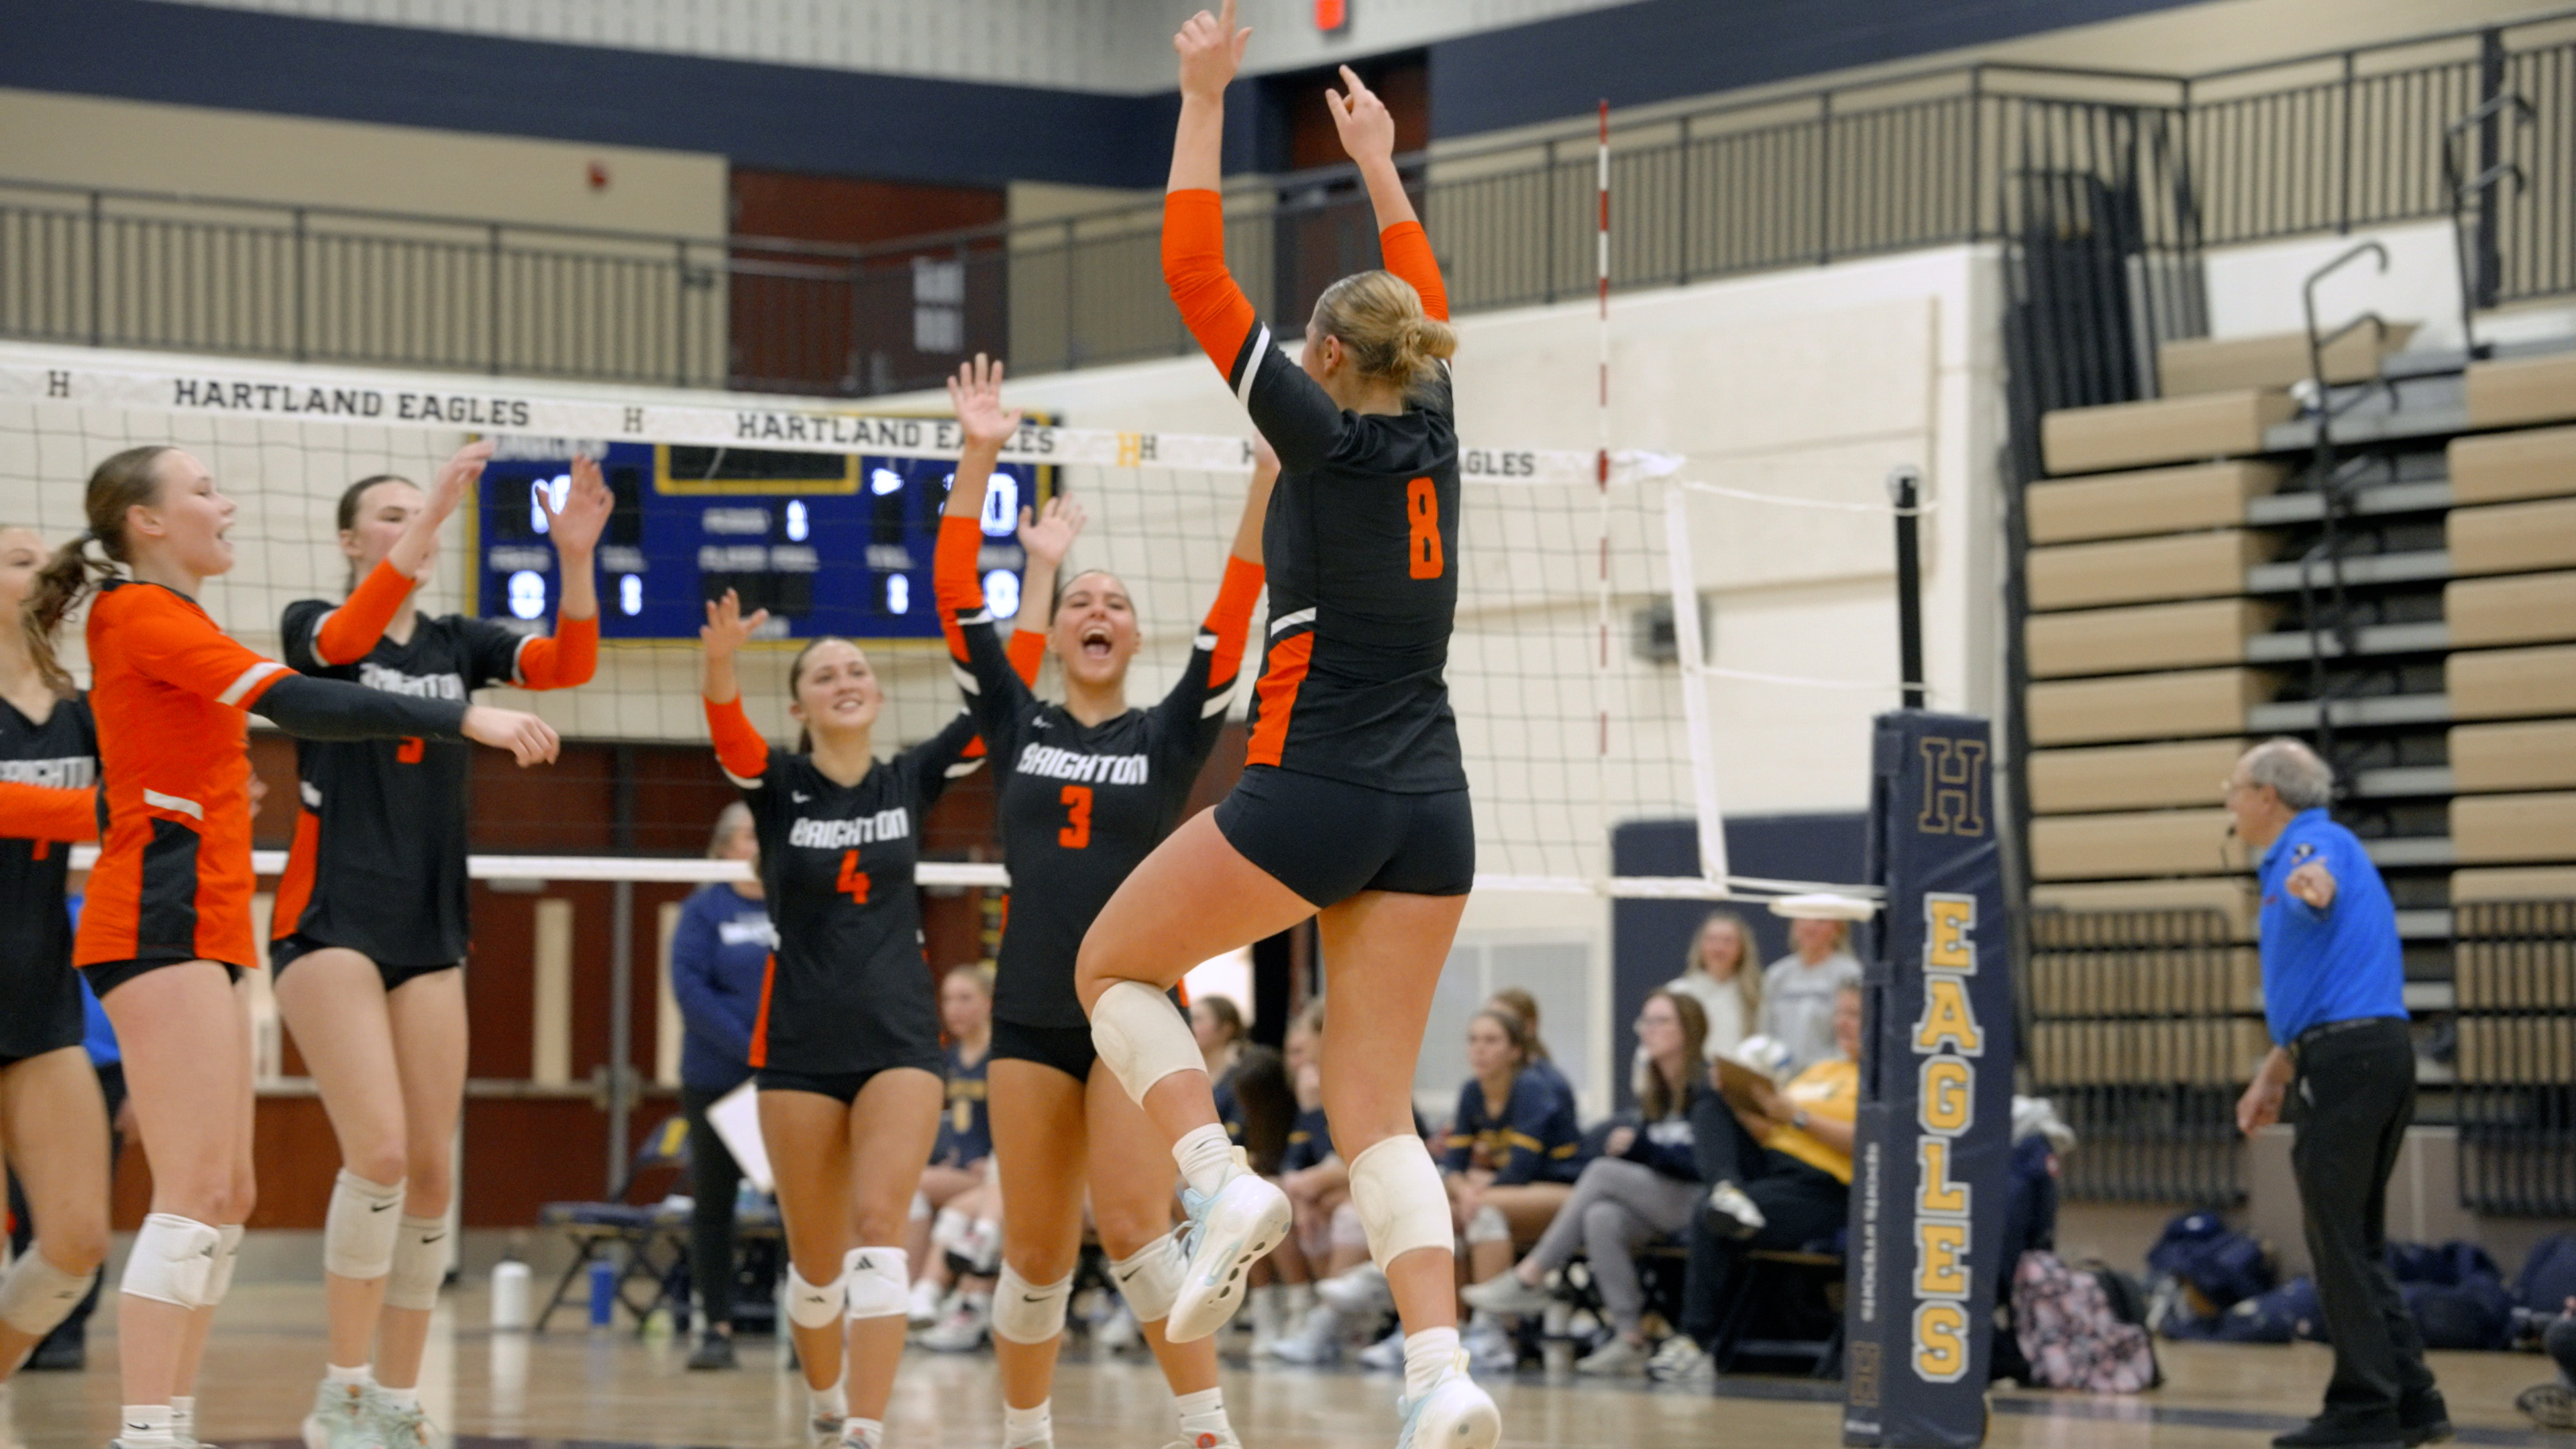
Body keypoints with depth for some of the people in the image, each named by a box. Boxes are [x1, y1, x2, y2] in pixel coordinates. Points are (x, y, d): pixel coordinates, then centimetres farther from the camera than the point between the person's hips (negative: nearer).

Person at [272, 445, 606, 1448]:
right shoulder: (313, 625, 1)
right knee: (379, 1152, -18)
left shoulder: (458, 643, 12)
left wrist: (575, 559, -23)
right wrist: (433, 515, -34)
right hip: (330, 923, -5)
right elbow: (343, 640, -25)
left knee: (432, 1171, 2)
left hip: (430, 933, 5)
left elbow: (567, 665, -6)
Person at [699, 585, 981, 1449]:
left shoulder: (910, 782, 5)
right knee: (816, 1255, 7)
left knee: (879, 1225, -16)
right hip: (799, 1045, 0)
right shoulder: (777, 787, 0)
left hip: (899, 1039, 0)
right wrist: (720, 662, -43)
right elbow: (727, 731, -21)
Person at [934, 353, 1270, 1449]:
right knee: (1036, 1256, 4)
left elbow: (1237, 607, -3)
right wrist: (979, 457, -7)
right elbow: (956, 597, 1)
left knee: (1135, 1229, -18)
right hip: (1031, 1020, 2)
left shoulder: (1168, 736, 6)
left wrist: (1270, 466, -11)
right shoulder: (1016, 726, 9)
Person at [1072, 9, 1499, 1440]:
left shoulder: (1324, 435, -6)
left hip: (1313, 795, -6)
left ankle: (1223, 1183, -7)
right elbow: (1425, 302, 29)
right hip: (1433, 806, 6)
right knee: (1376, 1107, 5)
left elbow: (1195, 273, -4)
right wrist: (1379, 161, 38)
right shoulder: (1431, 432, 9)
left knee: (1115, 963, 16)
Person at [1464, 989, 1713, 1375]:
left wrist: (1641, 1148, -17)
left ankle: (1529, 1279, -19)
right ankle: (1629, 1339, -31)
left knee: (1603, 1173, -23)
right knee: (1601, 1218, -26)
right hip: (1665, 1213, 7)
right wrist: (1621, 1147, -4)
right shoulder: (1659, 1093, 20)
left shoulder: (1707, 1086, -4)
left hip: (1704, 1205, -7)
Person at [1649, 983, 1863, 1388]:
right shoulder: (1820, 1071, 27)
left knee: (1711, 1225, -29)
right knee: (1709, 1110, -7)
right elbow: (1768, 1134, 22)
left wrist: (1797, 1116, -16)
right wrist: (1738, 1102, 4)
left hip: (1820, 1186, -8)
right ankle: (1728, 1190, -34)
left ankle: (1695, 1343, -24)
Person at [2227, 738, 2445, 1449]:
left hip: (2346, 1059, -10)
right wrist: (2272, 1076, 33)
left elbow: (2323, 875, -33)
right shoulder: (2291, 861, 25)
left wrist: (2311, 883, -56)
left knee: (2340, 1240, -6)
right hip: (2378, 1050, 10)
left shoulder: (2317, 839, -6)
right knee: (2359, 1243, 13)